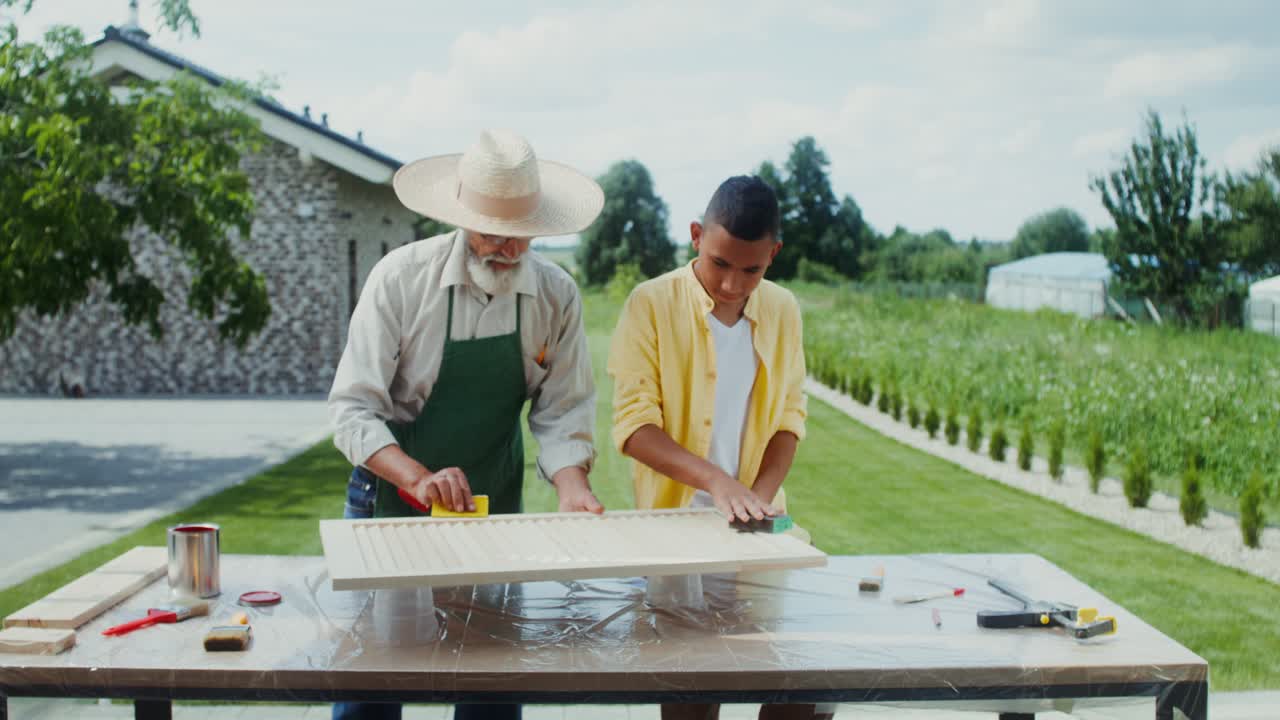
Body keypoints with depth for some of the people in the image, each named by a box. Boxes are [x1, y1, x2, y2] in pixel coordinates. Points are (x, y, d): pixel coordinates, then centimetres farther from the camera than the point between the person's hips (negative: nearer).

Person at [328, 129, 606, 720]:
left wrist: (571, 488, -21)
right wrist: (419, 478, -30)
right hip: (391, 501, -2)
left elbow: (562, 411, -3)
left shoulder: (556, 294, -7)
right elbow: (353, 409, -16)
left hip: (496, 510, 3)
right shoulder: (400, 277, -15)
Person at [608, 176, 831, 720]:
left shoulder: (782, 310, 5)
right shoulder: (652, 304, -8)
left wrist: (760, 498, -9)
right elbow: (634, 425, -13)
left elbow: (788, 418, 8)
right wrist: (715, 480, -26)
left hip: (756, 525, 4)